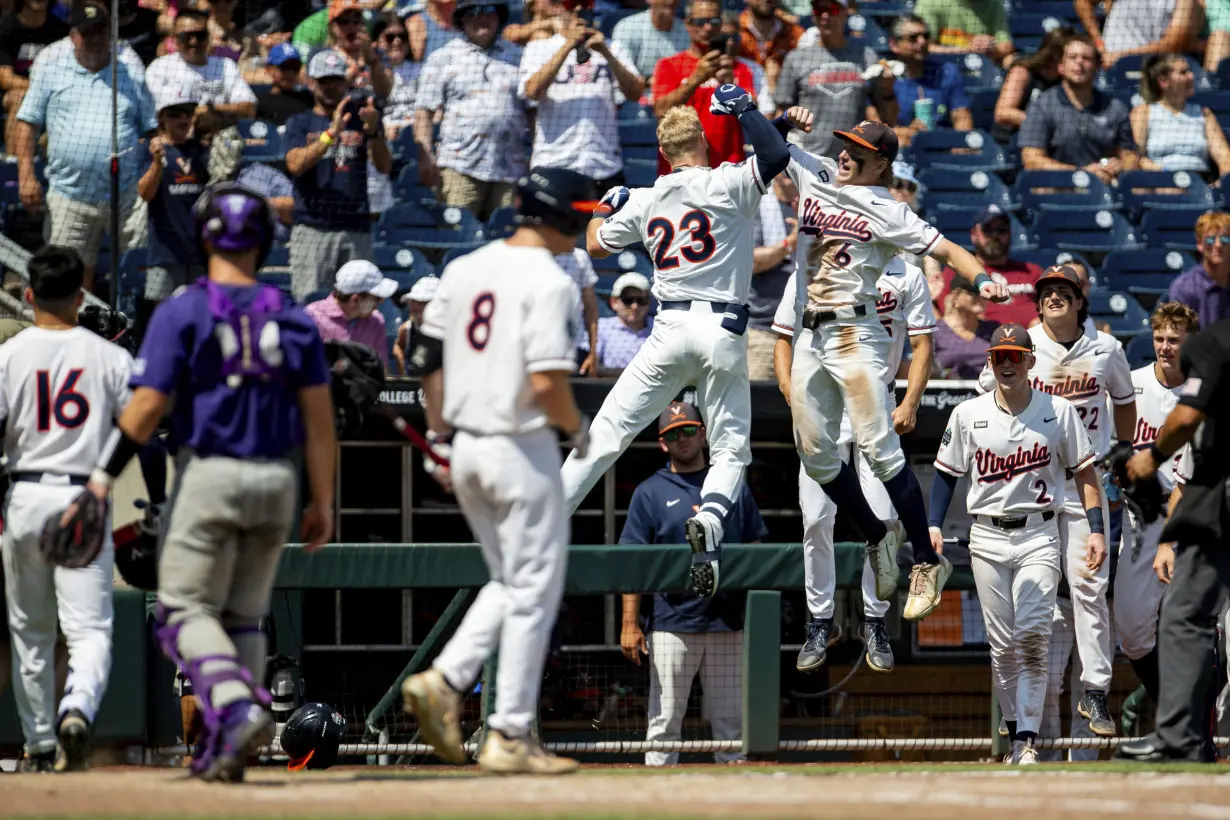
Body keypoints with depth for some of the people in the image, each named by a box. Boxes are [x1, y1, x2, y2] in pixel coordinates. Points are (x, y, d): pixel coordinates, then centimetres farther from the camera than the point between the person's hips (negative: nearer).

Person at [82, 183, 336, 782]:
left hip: (207, 476, -4)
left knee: (186, 613, 0)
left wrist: (103, 477, -6)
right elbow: (319, 417, 3)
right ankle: (224, 750, 10)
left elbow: (147, 405, -12)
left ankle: (237, 707, -26)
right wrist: (323, 503, 7)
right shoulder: (292, 319, 6)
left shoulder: (182, 312, -6)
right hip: (276, 482, 4)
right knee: (243, 617, 14)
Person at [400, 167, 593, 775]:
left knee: (510, 582, 21)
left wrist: (439, 439, 17)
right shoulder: (546, 281, -15)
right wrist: (577, 430, -3)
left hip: (466, 449, 7)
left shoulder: (463, 269, 7)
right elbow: (547, 382, -21)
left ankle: (444, 680, 3)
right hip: (522, 450, -7)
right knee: (534, 591, 2)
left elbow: (429, 360, 11)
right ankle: (510, 737, 4)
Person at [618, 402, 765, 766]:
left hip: (728, 624, 2)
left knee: (730, 721, 4)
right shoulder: (650, 493, 5)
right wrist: (630, 624, -7)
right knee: (664, 721, -3)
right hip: (672, 625, -2)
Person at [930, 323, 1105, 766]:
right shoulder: (967, 415, 3)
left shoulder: (1058, 411, 1)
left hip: (1038, 536, -2)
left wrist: (1096, 529, -5)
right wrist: (934, 525, -4)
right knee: (1002, 644, 2)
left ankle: (1027, 742, -17)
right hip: (987, 539, 2)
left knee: (1032, 636, -15)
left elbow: (1084, 472, 4)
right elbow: (947, 473, 9)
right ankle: (1015, 733, 15)